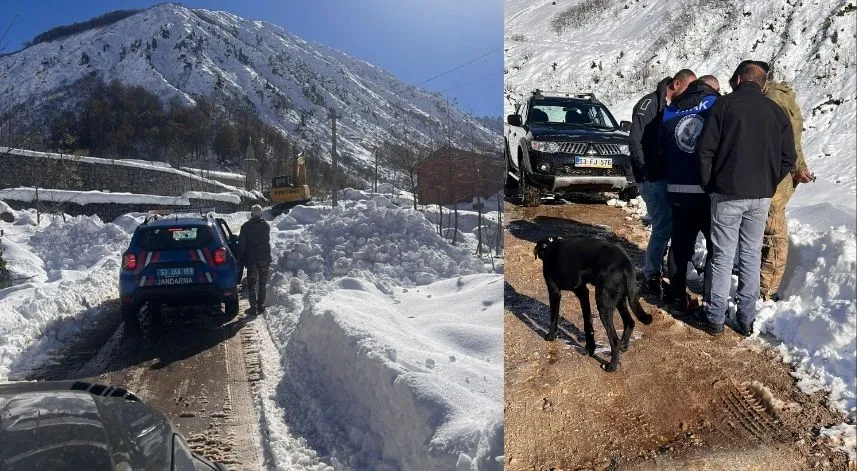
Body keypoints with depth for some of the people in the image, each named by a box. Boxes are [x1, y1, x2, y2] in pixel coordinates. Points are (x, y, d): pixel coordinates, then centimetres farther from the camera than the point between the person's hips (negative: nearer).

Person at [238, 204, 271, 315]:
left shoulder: (246, 227, -6)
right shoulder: (266, 226, 1)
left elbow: (241, 244, -5)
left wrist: (241, 258, 2)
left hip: (251, 258, -2)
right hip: (264, 258, 2)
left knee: (251, 283, 4)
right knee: (262, 283, 10)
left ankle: (253, 307, 1)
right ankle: (261, 306, 11)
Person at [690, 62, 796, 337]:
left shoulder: (724, 104, -5)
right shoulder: (776, 111, 7)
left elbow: (705, 149, -8)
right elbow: (788, 158, 7)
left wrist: (708, 184, 3)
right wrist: (768, 184, 17)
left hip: (728, 193, -4)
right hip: (761, 196, 4)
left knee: (722, 257, 2)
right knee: (751, 257, 11)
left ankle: (714, 319, 9)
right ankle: (746, 320, 17)